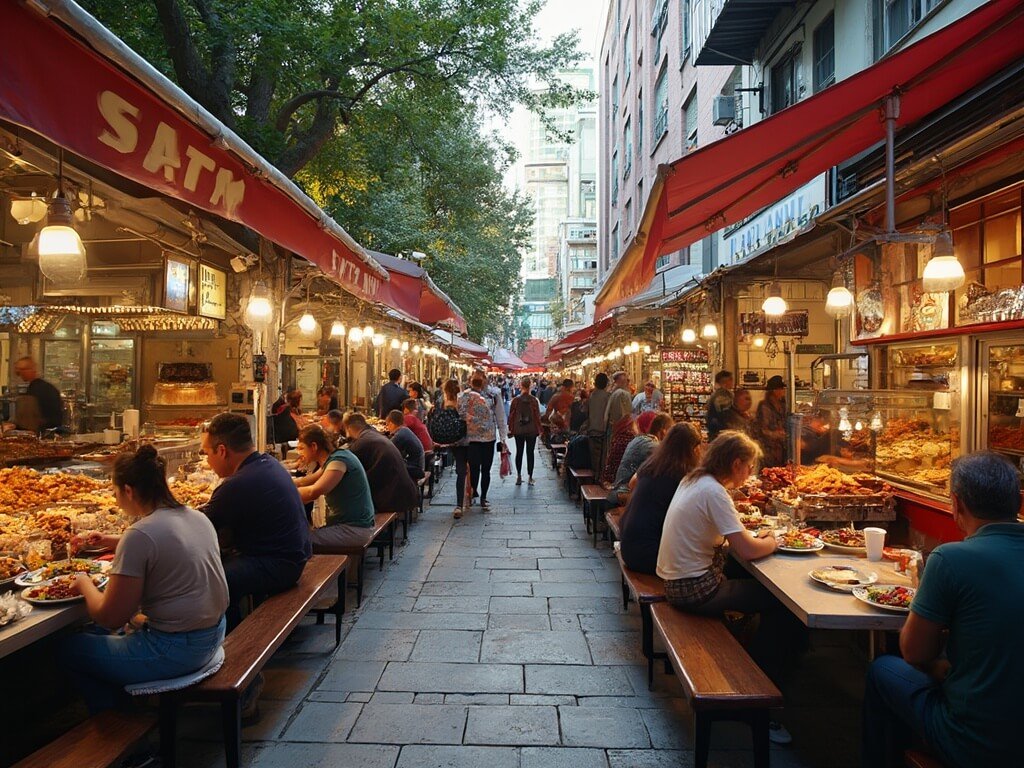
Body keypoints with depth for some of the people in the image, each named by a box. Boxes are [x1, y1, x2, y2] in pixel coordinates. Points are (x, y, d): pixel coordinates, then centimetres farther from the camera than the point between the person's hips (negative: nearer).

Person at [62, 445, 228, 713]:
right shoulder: (197, 517, 2)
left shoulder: (139, 535, -21)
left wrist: (85, 585, 3)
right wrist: (109, 541, 22)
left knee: (68, 650, 12)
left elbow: (110, 617, -14)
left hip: (176, 650, -8)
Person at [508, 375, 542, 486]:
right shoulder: (534, 400, -8)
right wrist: (539, 429, 6)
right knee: (530, 453, 5)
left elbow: (511, 415, -2)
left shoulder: (515, 400, -6)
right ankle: (530, 477, 6)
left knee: (519, 452, 10)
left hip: (518, 431, 1)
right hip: (532, 431, -1)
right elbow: (537, 416, -5)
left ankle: (519, 476, 11)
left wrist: (510, 428, 8)